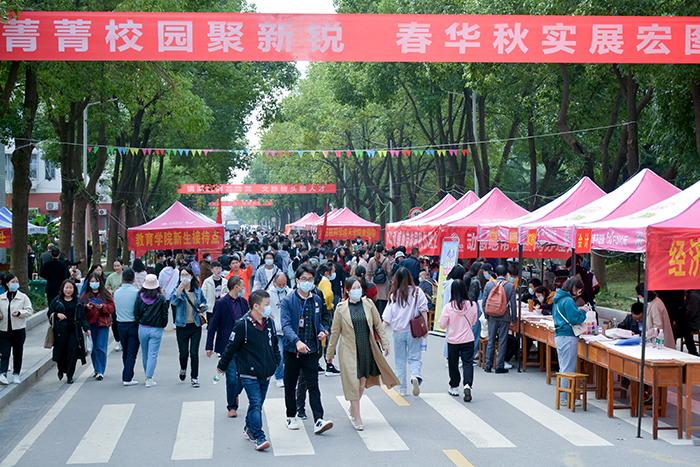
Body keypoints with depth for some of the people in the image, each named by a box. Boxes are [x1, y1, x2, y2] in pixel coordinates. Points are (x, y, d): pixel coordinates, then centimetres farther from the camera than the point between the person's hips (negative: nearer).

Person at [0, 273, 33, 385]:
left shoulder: (23, 297, 0)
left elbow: (29, 311, -4)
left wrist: (20, 313, -21)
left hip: (19, 329, -1)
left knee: (18, 353, 8)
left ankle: (16, 374, 20)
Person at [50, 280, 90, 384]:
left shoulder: (78, 302, 8)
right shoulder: (56, 300, 6)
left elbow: (82, 317, 7)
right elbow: (50, 313, 9)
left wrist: (86, 328, -5)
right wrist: (57, 315, -12)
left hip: (74, 331, 0)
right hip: (60, 331, 0)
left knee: (72, 353, -6)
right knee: (61, 352, 2)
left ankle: (70, 376, 4)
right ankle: (61, 370, 31)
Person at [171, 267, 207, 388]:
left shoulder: (197, 290, 3)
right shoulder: (177, 290, -4)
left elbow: (204, 303, 17)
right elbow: (173, 301, -24)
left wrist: (202, 307, -5)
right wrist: (180, 287, -30)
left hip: (196, 325, 1)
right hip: (182, 326, -1)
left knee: (194, 353, -1)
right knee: (183, 352, 6)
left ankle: (194, 378, 11)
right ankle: (183, 369, 39)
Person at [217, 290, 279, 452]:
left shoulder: (270, 323, 5)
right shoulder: (243, 325, -14)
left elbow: (275, 346, 20)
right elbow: (231, 348, -6)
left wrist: (276, 363, 22)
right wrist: (222, 366, 2)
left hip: (266, 374, 6)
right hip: (249, 374, -6)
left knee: (257, 404, 15)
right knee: (256, 404, -12)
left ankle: (249, 429, 35)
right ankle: (259, 438, -11)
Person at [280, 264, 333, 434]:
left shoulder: (317, 300, 8)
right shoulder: (287, 301, -7)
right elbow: (286, 325, -19)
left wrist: (322, 331, -2)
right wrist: (297, 341, -34)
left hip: (311, 350, 2)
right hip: (292, 350, -2)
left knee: (313, 385, -5)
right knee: (290, 385, 11)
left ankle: (318, 420, -10)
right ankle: (291, 417, 27)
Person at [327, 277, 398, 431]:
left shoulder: (368, 304, 0)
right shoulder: (341, 308, -5)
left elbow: (378, 325, 6)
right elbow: (335, 332, 2)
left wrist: (385, 343, 1)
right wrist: (330, 353, 6)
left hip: (367, 349, 3)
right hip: (349, 350, -3)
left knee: (363, 382, 11)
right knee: (353, 383, -3)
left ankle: (353, 409, 35)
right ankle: (356, 418, 6)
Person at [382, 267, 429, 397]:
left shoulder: (393, 295, -3)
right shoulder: (417, 292, -4)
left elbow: (387, 319, -3)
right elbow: (423, 311, -6)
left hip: (398, 331, 1)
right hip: (413, 331, -1)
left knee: (400, 361, 11)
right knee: (414, 358, 5)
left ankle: (403, 389, 14)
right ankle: (416, 376, -25)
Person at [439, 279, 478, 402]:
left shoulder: (448, 307, -15)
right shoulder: (472, 305, -10)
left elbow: (442, 325, -7)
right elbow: (474, 321, 6)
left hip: (453, 340, 0)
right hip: (468, 340, 0)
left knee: (453, 364, 15)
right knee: (468, 363, 2)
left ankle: (454, 387, 27)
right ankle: (467, 385, -18)